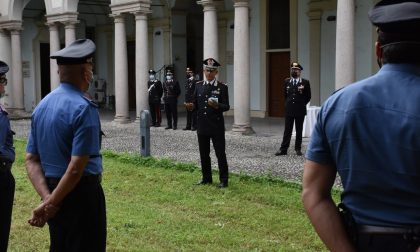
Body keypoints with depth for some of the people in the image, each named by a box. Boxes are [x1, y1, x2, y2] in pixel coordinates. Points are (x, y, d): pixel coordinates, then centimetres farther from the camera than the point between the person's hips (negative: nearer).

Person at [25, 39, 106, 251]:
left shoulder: (42, 105, 6)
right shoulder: (84, 108, -17)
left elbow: (31, 160, 4)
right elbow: (77, 168, -22)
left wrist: (47, 197, -5)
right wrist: (51, 203, -13)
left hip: (53, 189, 8)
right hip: (81, 194, -8)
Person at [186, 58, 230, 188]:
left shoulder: (222, 87, -3)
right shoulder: (198, 85, 9)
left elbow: (227, 106, -6)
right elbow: (196, 103, 13)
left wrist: (217, 105, -27)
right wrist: (191, 106, -9)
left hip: (216, 126, -4)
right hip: (202, 125, 4)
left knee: (220, 153, -1)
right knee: (204, 153, 11)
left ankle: (224, 180, 8)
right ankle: (206, 178, 24)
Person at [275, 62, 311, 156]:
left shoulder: (305, 82, -1)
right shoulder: (286, 81, 8)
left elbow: (308, 96, 4)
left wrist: (301, 104, 5)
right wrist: (288, 103, 12)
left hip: (300, 110, -2)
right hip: (289, 110, 2)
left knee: (299, 131, 6)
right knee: (287, 131, 2)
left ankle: (298, 149, 13)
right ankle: (283, 149, 3)